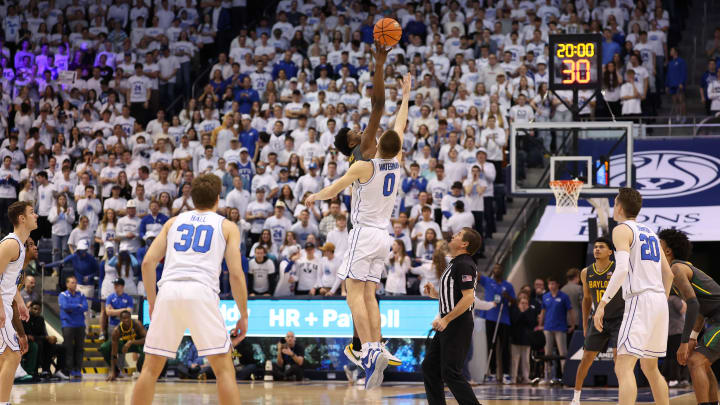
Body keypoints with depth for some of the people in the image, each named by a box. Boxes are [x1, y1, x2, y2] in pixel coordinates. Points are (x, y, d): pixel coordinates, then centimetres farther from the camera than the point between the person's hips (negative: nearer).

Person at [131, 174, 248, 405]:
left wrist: (152, 303, 22)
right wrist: (243, 316, 12)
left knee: (151, 368, 13)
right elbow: (236, 274, 5)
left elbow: (148, 262, 15)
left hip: (169, 290, 3)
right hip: (201, 292, -3)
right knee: (224, 369, 2)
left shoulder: (174, 222, 24)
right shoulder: (227, 226, 16)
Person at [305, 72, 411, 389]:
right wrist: (405, 97, 32)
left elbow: (334, 189, 0)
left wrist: (314, 197, 20)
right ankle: (377, 349, -5)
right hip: (383, 236, 7)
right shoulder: (397, 164, 4)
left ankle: (370, 350, -24)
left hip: (364, 233, -7)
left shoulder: (364, 166, -11)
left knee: (354, 294, -11)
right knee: (368, 295, 7)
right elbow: (399, 129, 20)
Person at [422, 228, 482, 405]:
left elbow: (468, 297, -23)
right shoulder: (456, 263, 17)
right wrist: (436, 294, 15)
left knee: (451, 373, -10)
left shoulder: (464, 265, -15)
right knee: (430, 367, 11)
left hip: (458, 325, -10)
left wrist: (446, 319, -23)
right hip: (448, 326, 10)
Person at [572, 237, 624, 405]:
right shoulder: (586, 273, 0)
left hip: (618, 319, -4)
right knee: (586, 358, 5)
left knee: (619, 356, -16)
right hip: (598, 320, 4)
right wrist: (585, 325, 14)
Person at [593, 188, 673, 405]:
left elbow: (622, 269, -18)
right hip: (659, 299, 9)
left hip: (640, 300, -9)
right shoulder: (650, 232, 21)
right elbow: (668, 274, 22)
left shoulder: (622, 230, -4)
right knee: (650, 368, 19)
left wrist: (603, 303, -19)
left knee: (623, 367, -16)